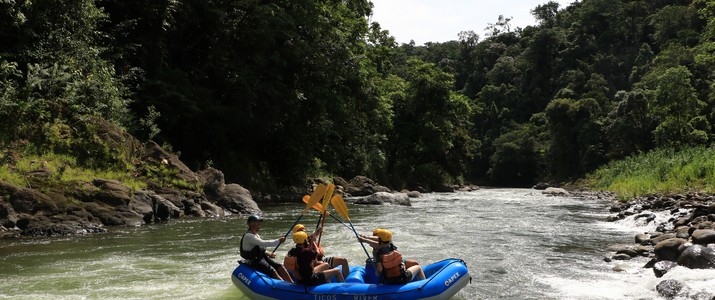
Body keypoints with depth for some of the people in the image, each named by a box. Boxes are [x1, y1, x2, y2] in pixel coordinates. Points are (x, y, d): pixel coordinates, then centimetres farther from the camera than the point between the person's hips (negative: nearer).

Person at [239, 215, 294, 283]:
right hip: (254, 261, -9)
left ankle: (292, 283, -22)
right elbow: (263, 243, -24)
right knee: (273, 271, -26)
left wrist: (268, 254, 6)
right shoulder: (248, 236, -15)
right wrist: (278, 241, -24)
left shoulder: (257, 235, 17)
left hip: (262, 258, 9)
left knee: (280, 267, -11)